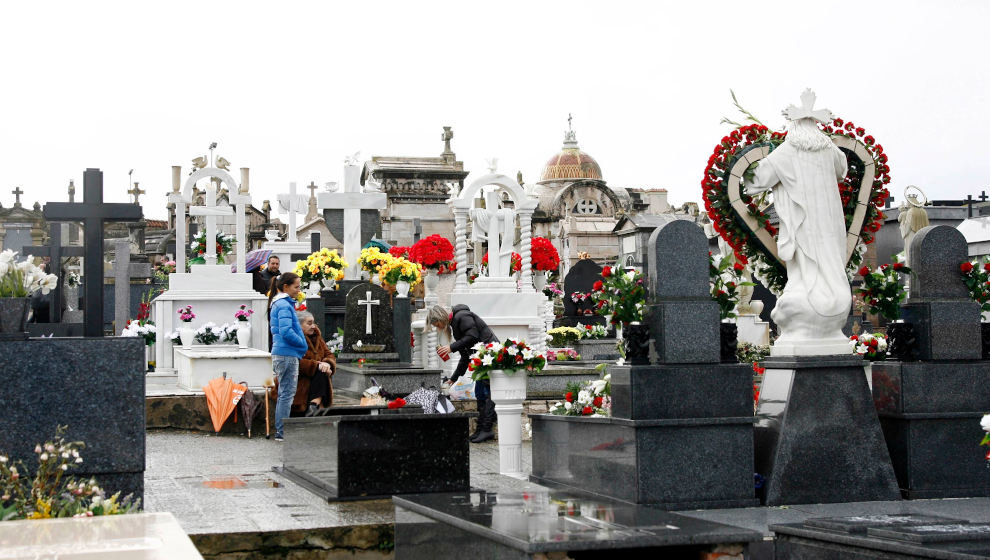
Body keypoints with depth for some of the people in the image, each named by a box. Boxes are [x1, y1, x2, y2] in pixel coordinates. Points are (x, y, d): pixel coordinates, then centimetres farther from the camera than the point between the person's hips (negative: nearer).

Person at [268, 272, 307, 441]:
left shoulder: (278, 304, 18)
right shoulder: (284, 305, -13)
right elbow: (286, 331, -23)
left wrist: (301, 345, 15)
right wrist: (303, 345, -10)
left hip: (283, 355, 10)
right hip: (287, 355, -10)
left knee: (284, 394, 14)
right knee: (287, 394, -6)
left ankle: (279, 431, 18)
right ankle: (282, 432, -4)